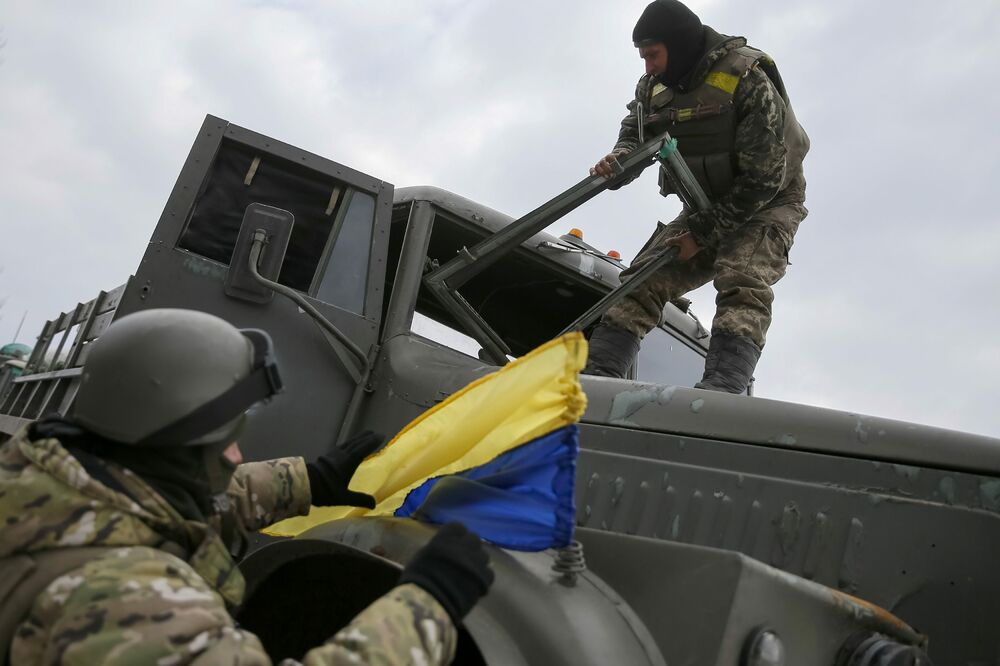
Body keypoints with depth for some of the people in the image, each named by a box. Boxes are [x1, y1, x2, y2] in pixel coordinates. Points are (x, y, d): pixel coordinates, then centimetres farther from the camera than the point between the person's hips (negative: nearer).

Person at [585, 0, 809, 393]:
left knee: (742, 282, -33)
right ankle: (595, 376, -19)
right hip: (706, 209, 6)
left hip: (767, 203, -5)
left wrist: (703, 235, -23)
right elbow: (634, 131, 12)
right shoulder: (654, 87, -1)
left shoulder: (747, 80, -21)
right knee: (644, 279, -12)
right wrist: (619, 159, -15)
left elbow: (762, 179, -24)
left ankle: (721, 388, -47)